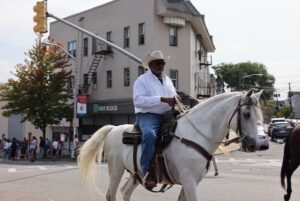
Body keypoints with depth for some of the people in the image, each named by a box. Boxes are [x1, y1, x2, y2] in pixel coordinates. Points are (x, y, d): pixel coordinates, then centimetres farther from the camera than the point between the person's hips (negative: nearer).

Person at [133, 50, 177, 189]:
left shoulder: (167, 80, 21)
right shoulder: (142, 80, -1)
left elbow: (174, 96, 27)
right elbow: (138, 100, -15)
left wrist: (175, 101, 0)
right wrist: (161, 99, -22)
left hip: (167, 116, 8)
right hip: (147, 116, -7)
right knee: (150, 135, -37)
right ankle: (147, 172, -32)